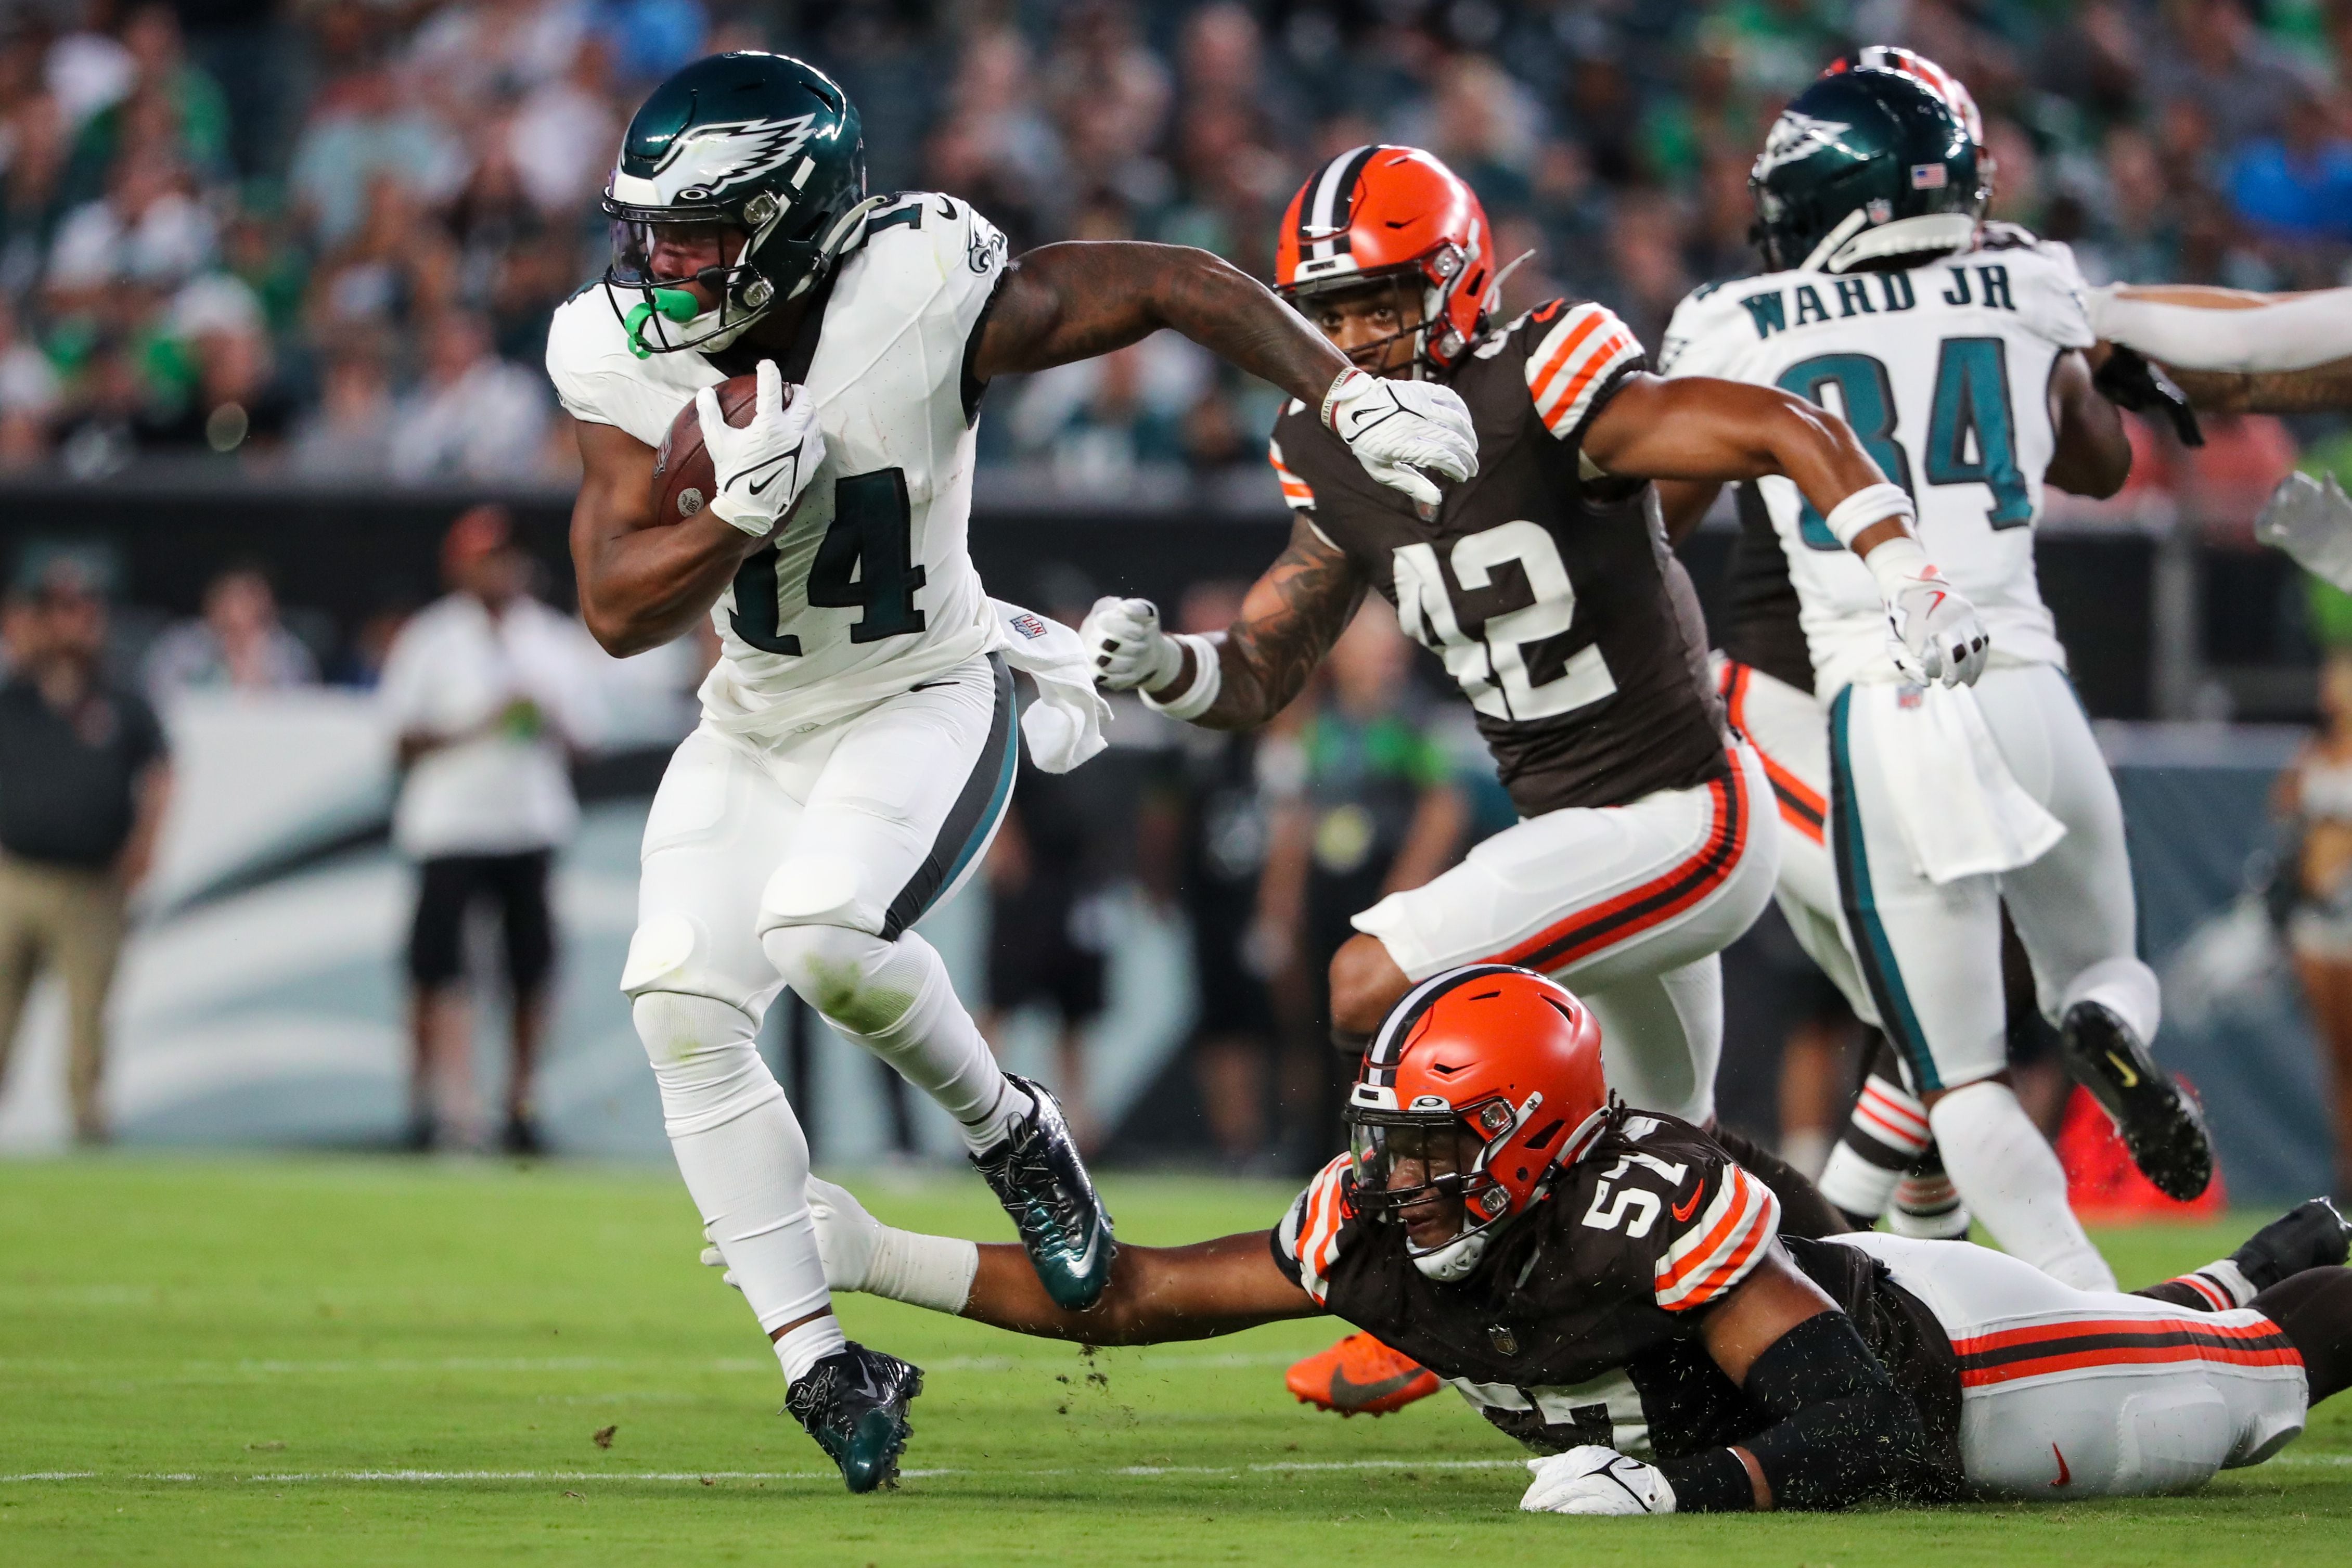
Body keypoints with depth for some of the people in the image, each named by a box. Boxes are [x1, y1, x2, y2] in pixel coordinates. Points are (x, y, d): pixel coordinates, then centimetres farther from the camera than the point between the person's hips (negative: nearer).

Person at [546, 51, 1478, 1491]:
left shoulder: (921, 302, -26)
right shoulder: (629, 360, -13)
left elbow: (1177, 285, -18)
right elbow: (617, 612, -12)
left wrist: (1351, 397, -26)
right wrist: (747, 511, -30)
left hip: (923, 708, -5)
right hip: (757, 723, 5)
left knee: (823, 932, -31)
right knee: (682, 1004, -10)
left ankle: (1014, 1136, -1)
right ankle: (819, 1360, -1)